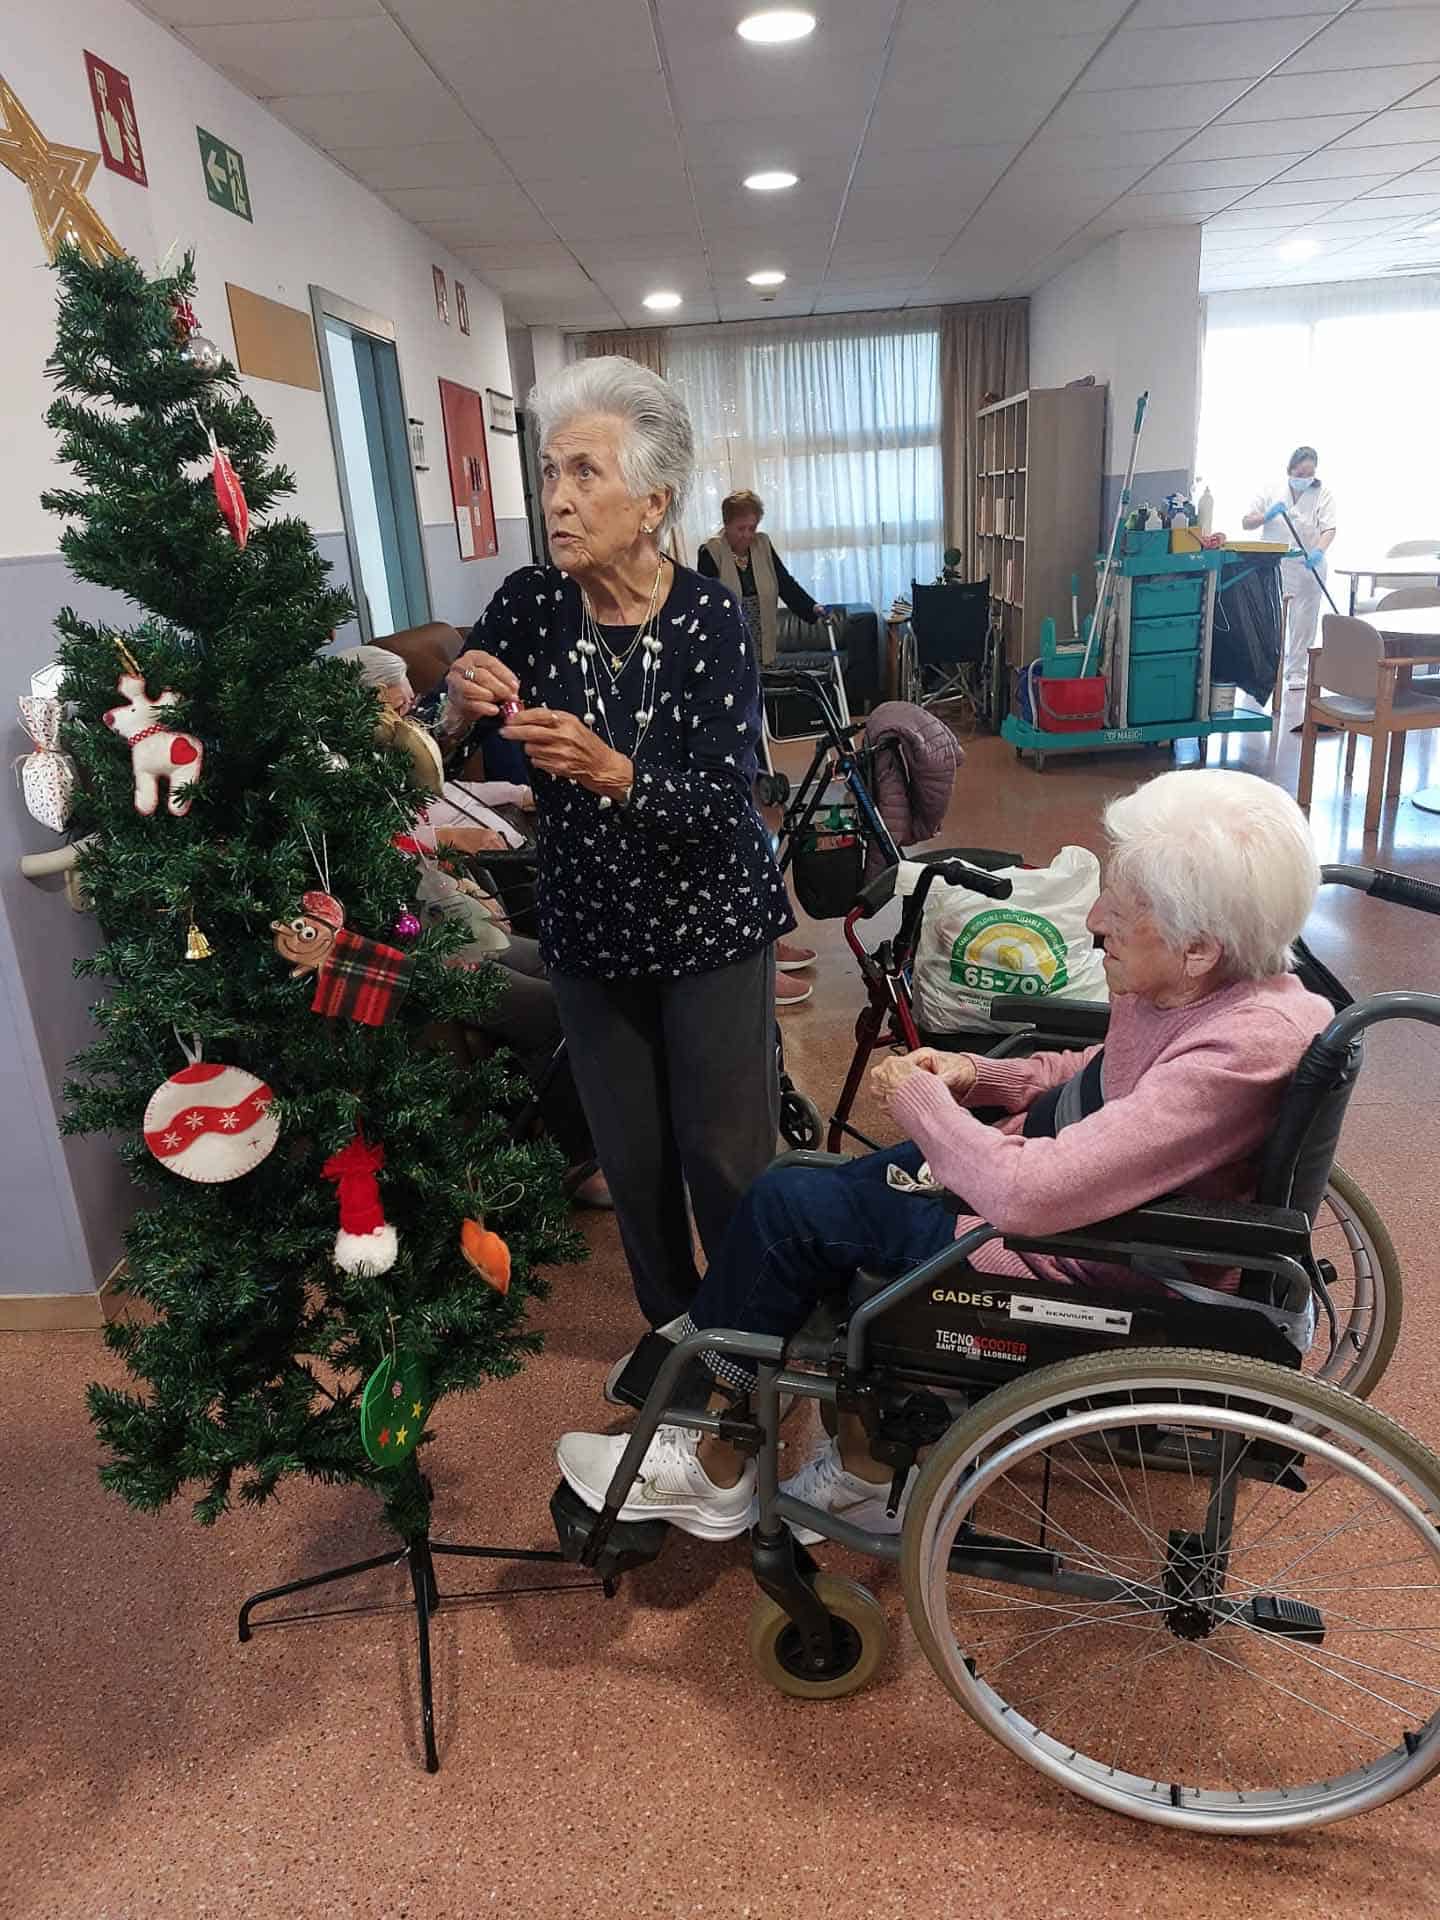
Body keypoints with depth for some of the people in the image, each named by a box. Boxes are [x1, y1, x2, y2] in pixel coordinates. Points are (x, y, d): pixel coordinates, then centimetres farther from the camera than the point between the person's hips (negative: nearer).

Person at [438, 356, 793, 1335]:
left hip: (710, 925, -3)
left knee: (726, 1152, 5)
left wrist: (610, 771, -38)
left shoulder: (709, 614, -16)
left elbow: (724, 803, -22)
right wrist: (461, 709, -24)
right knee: (632, 1156, 15)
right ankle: (672, 1320, 40)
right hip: (590, 929, 3)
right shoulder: (528, 604, -7)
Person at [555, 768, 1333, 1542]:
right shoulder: (1209, 979, -5)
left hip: (1070, 1263, -9)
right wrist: (976, 1075, -2)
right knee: (816, 1188, 7)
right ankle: (867, 1475, 21)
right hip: (1064, 1175, 9)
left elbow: (1027, 1192, -36)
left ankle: (713, 1474, 16)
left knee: (788, 1208, -8)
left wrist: (920, 1097, -18)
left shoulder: (1241, 1049, -32)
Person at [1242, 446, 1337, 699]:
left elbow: (1328, 529, -9)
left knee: (1303, 622, 2)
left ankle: (1296, 672, 11)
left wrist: (1318, 551, -29)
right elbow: (1246, 524, 4)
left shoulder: (1323, 495, 2)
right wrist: (1267, 516, -15)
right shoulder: (1271, 492, 5)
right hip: (1274, 567, 0)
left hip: (1307, 567, 0)